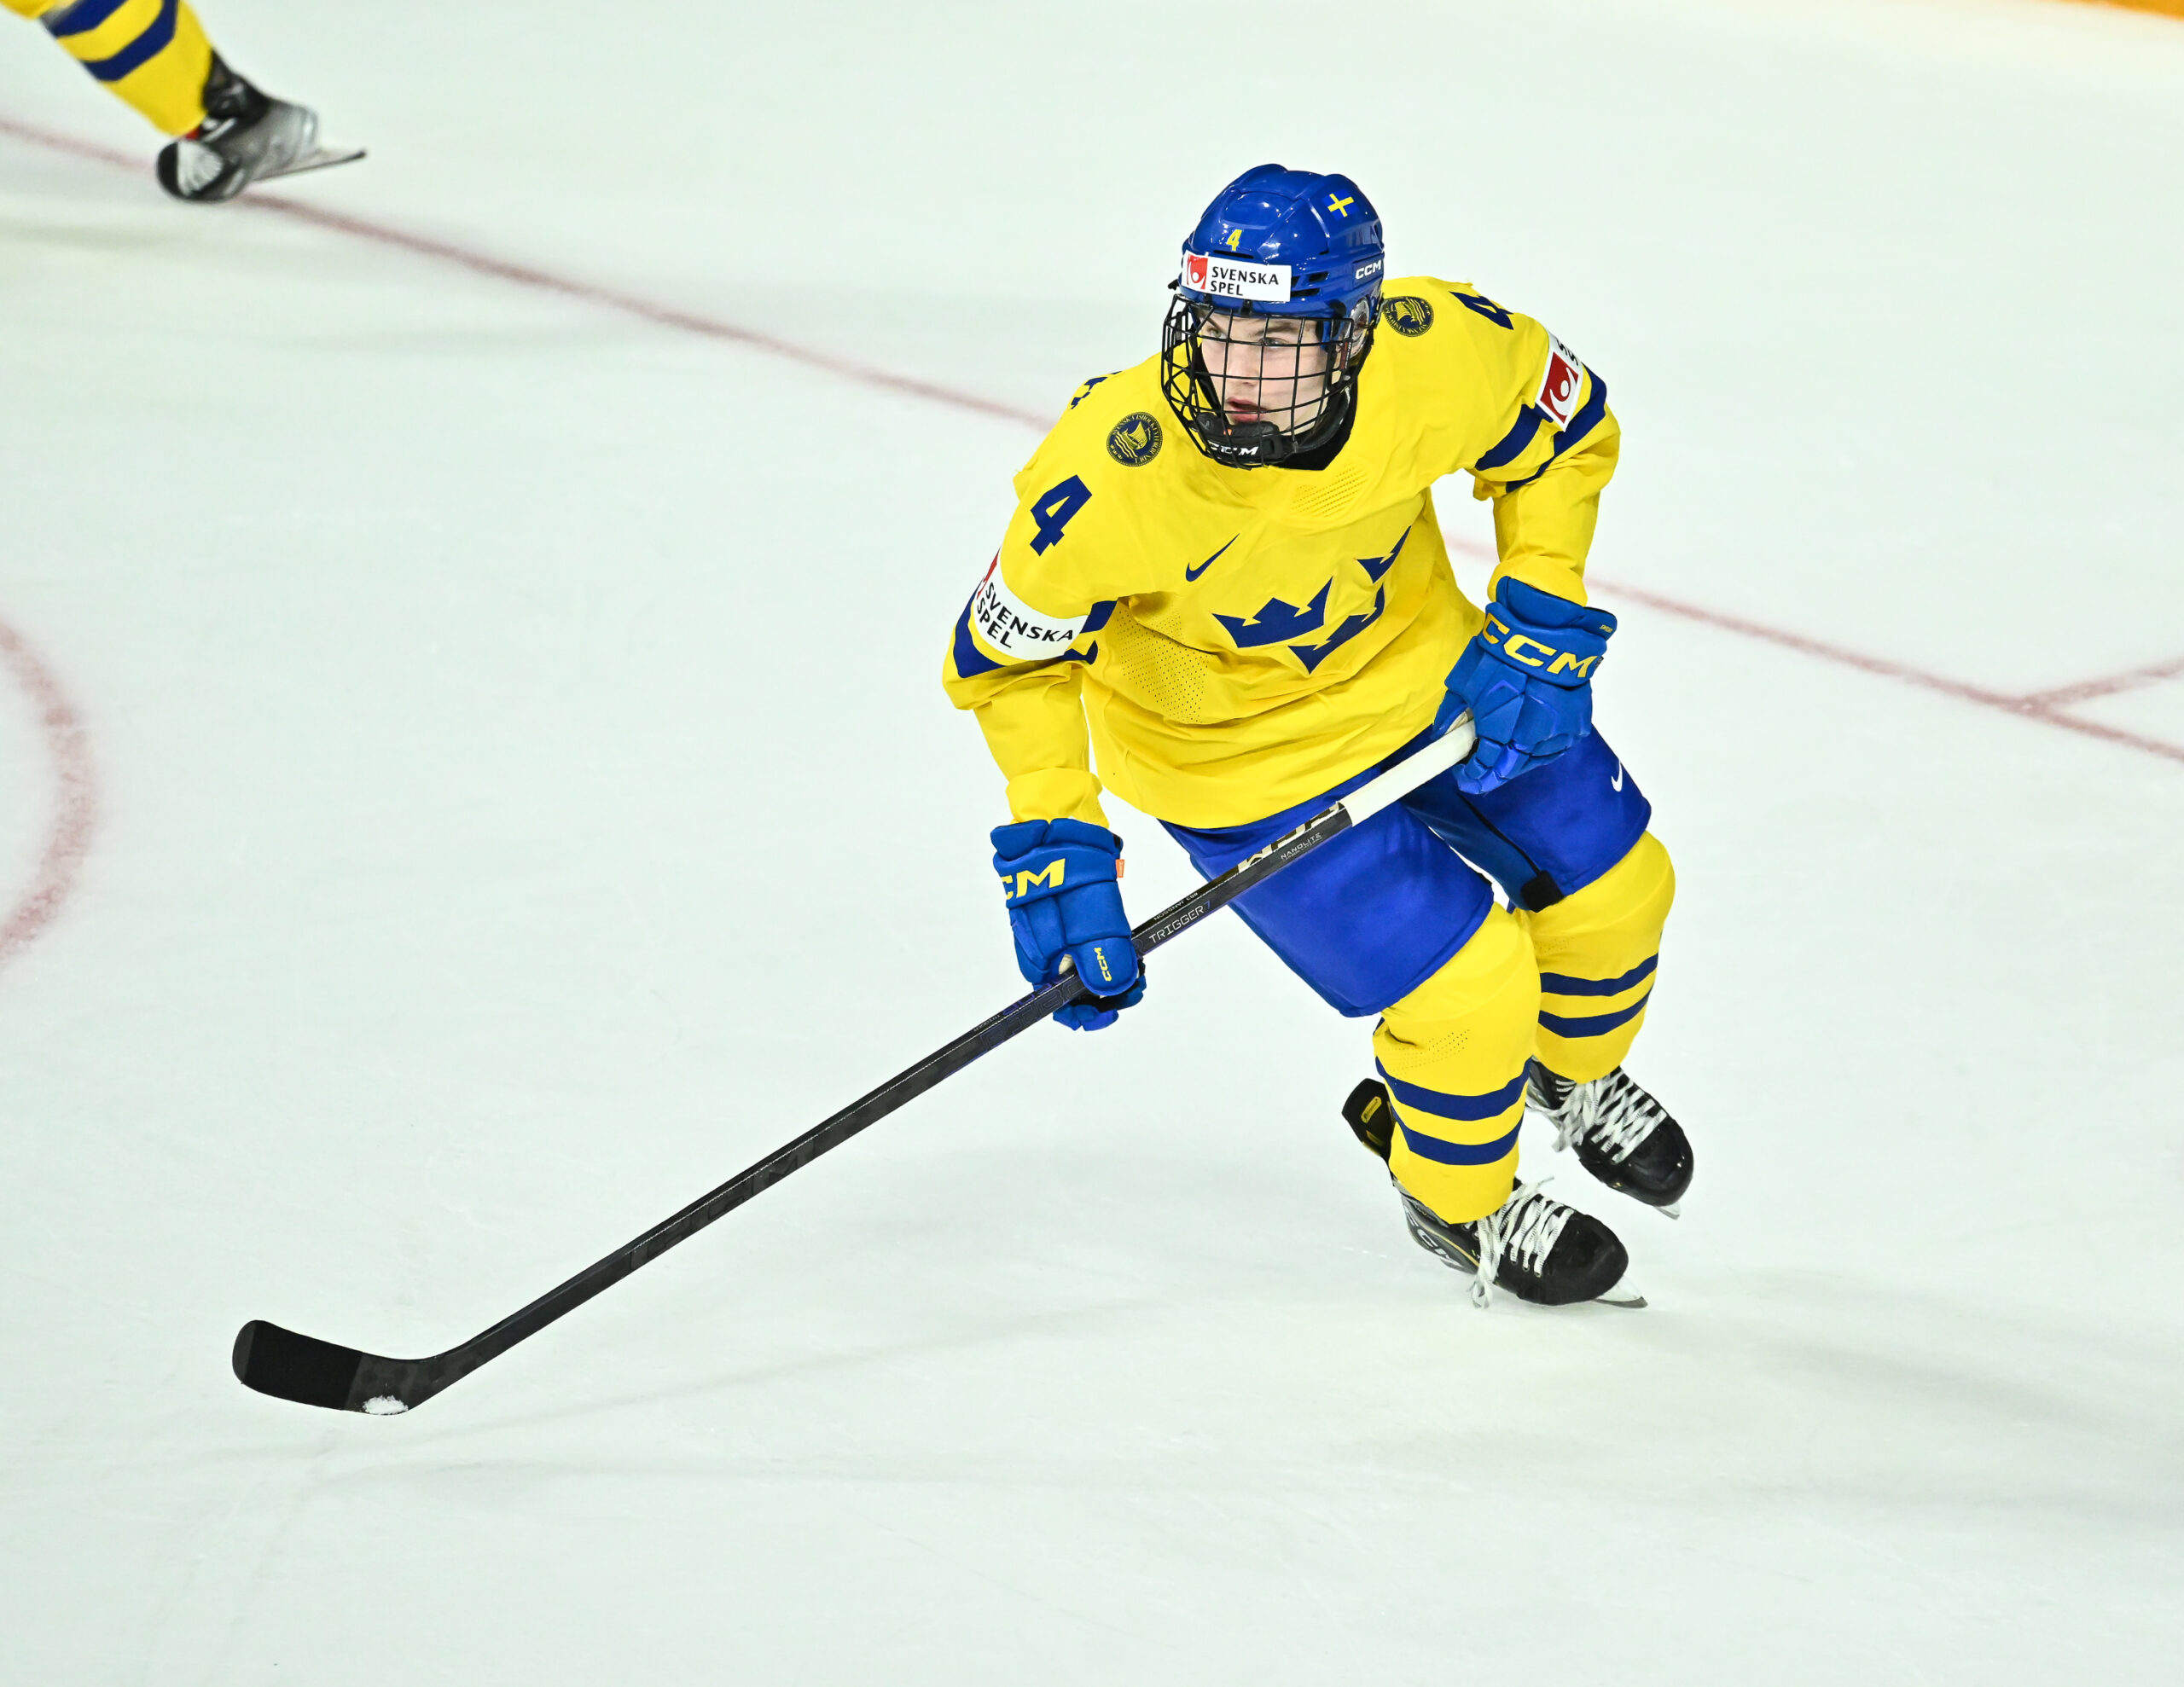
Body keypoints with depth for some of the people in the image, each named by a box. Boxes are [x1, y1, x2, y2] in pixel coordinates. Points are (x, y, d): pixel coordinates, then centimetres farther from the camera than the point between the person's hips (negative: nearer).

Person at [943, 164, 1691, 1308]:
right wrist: (1052, 850, -23)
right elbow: (1011, 653, -20)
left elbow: (1570, 430, -6)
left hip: (1421, 662, 5)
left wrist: (1539, 628, -11)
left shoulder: (1447, 351, -29)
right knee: (1467, 988, -10)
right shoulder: (1117, 476, -37)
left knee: (1611, 881, 15)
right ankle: (1459, 1203, 24)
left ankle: (1570, 1075, 50)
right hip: (1241, 755, -5)